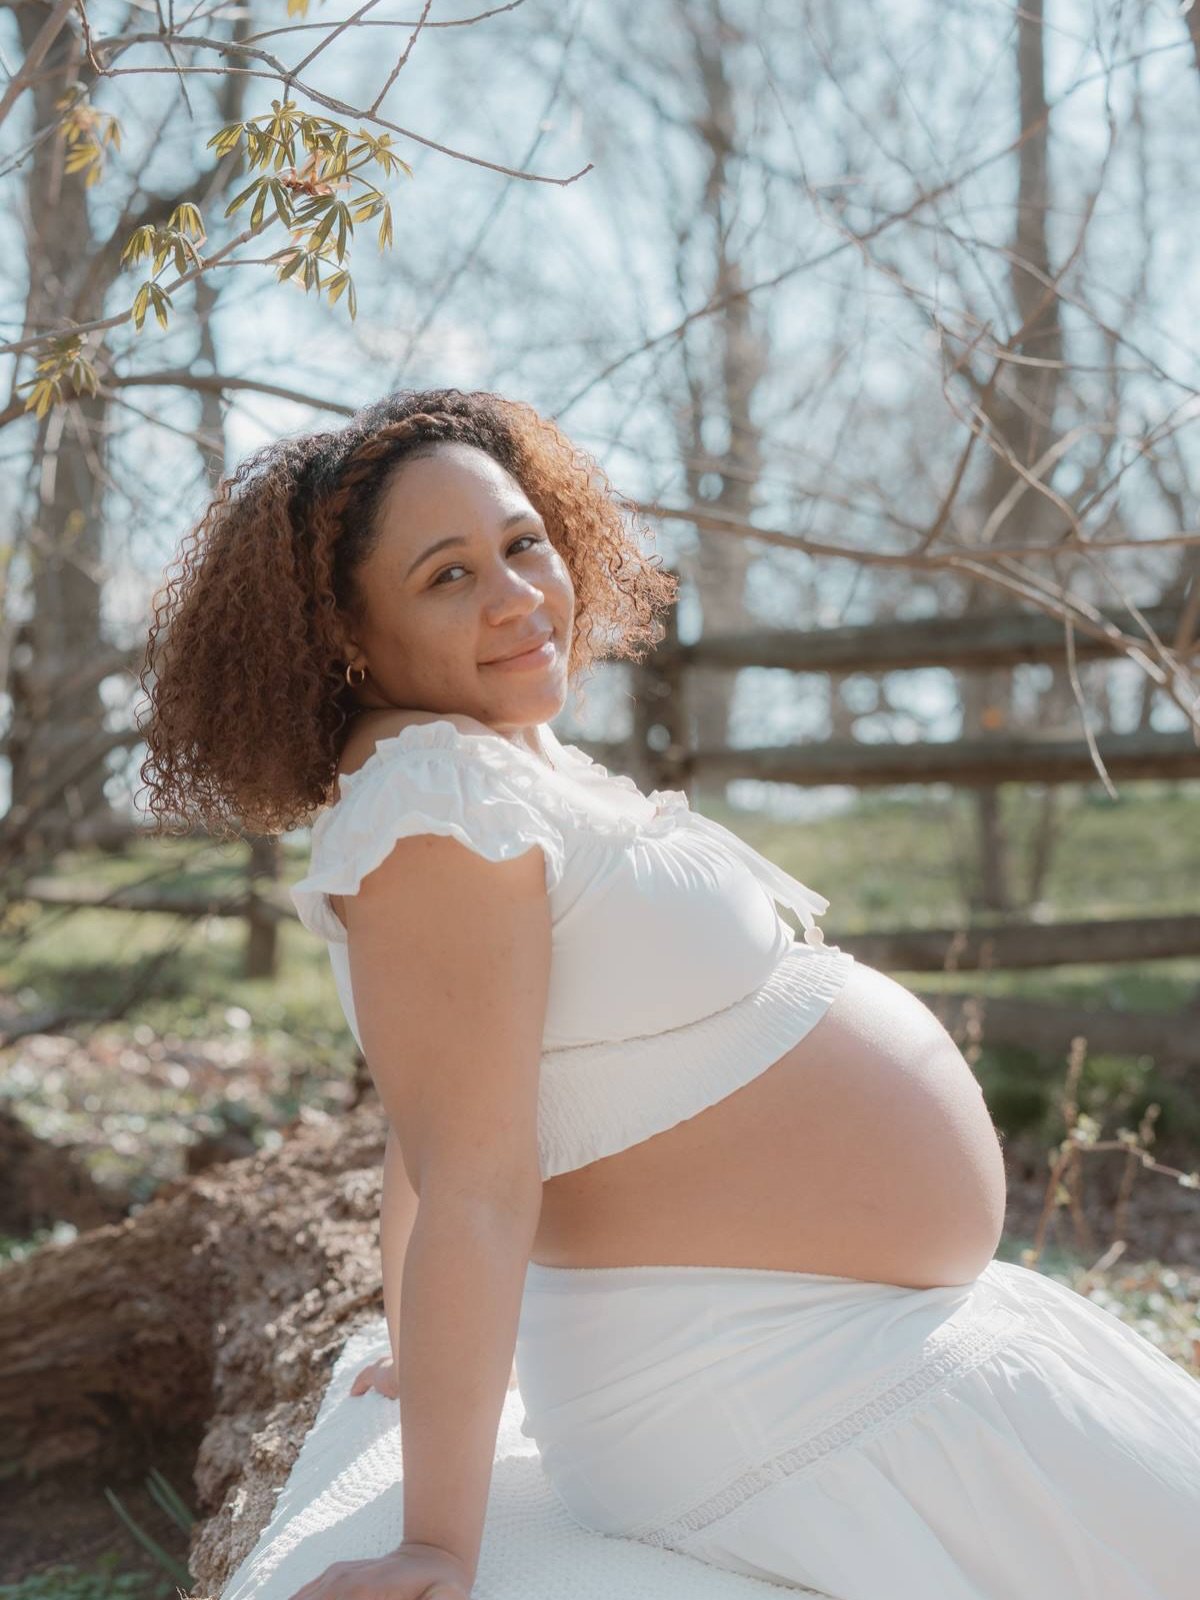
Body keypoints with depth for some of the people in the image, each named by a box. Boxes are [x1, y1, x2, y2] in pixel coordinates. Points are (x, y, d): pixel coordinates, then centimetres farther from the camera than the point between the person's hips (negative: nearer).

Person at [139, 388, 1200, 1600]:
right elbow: (473, 1187, -26)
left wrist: (424, 1355, 21)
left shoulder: (516, 758, 7)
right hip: (767, 1394, -10)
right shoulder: (441, 804, -22)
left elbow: (430, 1104, 13)